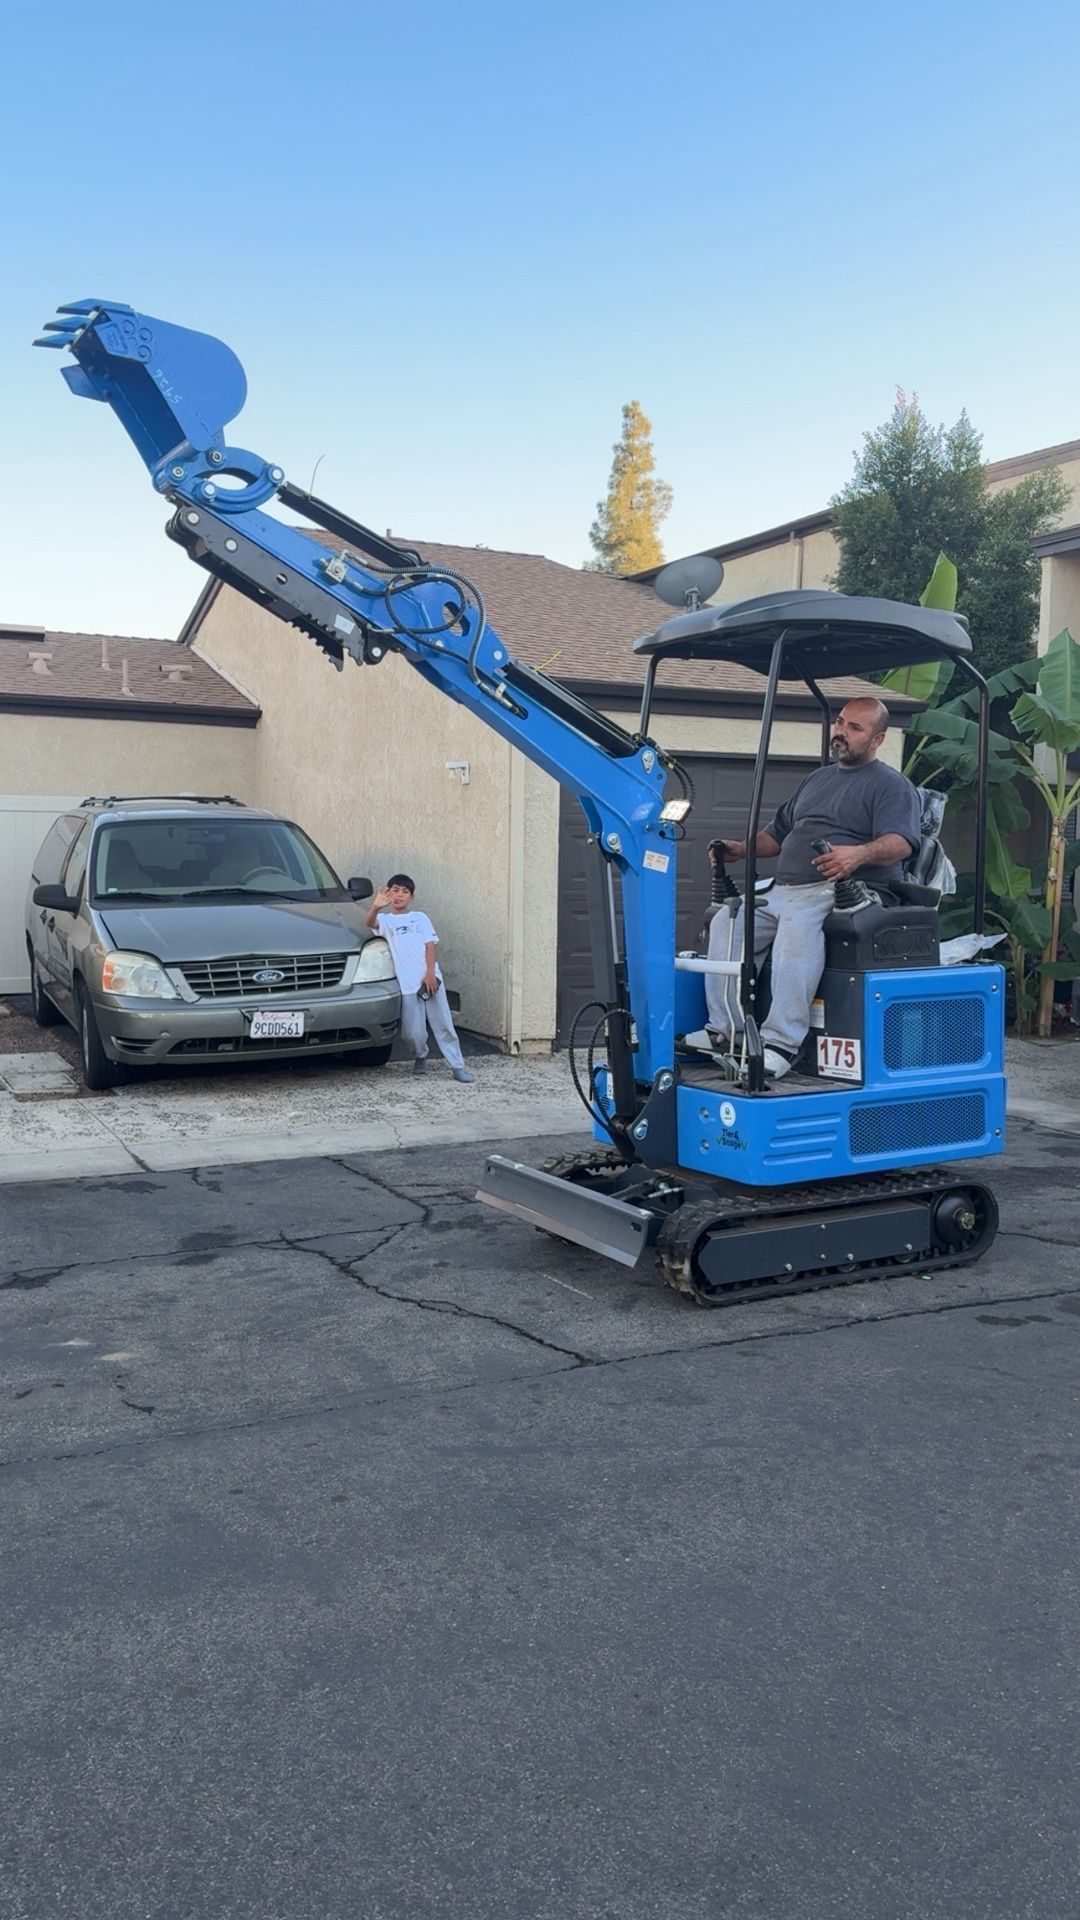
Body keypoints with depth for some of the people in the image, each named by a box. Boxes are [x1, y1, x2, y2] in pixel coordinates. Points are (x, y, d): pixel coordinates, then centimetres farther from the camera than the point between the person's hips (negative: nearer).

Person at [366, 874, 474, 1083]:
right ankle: (420, 1056, 29)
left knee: (444, 1025, 0)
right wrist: (375, 906, -39)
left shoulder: (420, 918, 12)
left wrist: (430, 973, -9)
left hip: (430, 979, 1)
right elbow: (369, 921, -15)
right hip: (407, 985, -1)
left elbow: (430, 945, 5)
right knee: (413, 1032, -1)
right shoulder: (385, 920, 7)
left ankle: (457, 1066, 5)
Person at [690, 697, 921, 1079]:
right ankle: (725, 1031, -17)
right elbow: (778, 832, 34)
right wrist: (741, 849, 16)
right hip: (783, 890, 8)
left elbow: (901, 842, -12)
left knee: (798, 923, -38)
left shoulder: (892, 785, 6)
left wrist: (860, 853, -33)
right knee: (728, 922, -13)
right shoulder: (817, 778, 30)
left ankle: (781, 1042, -41)